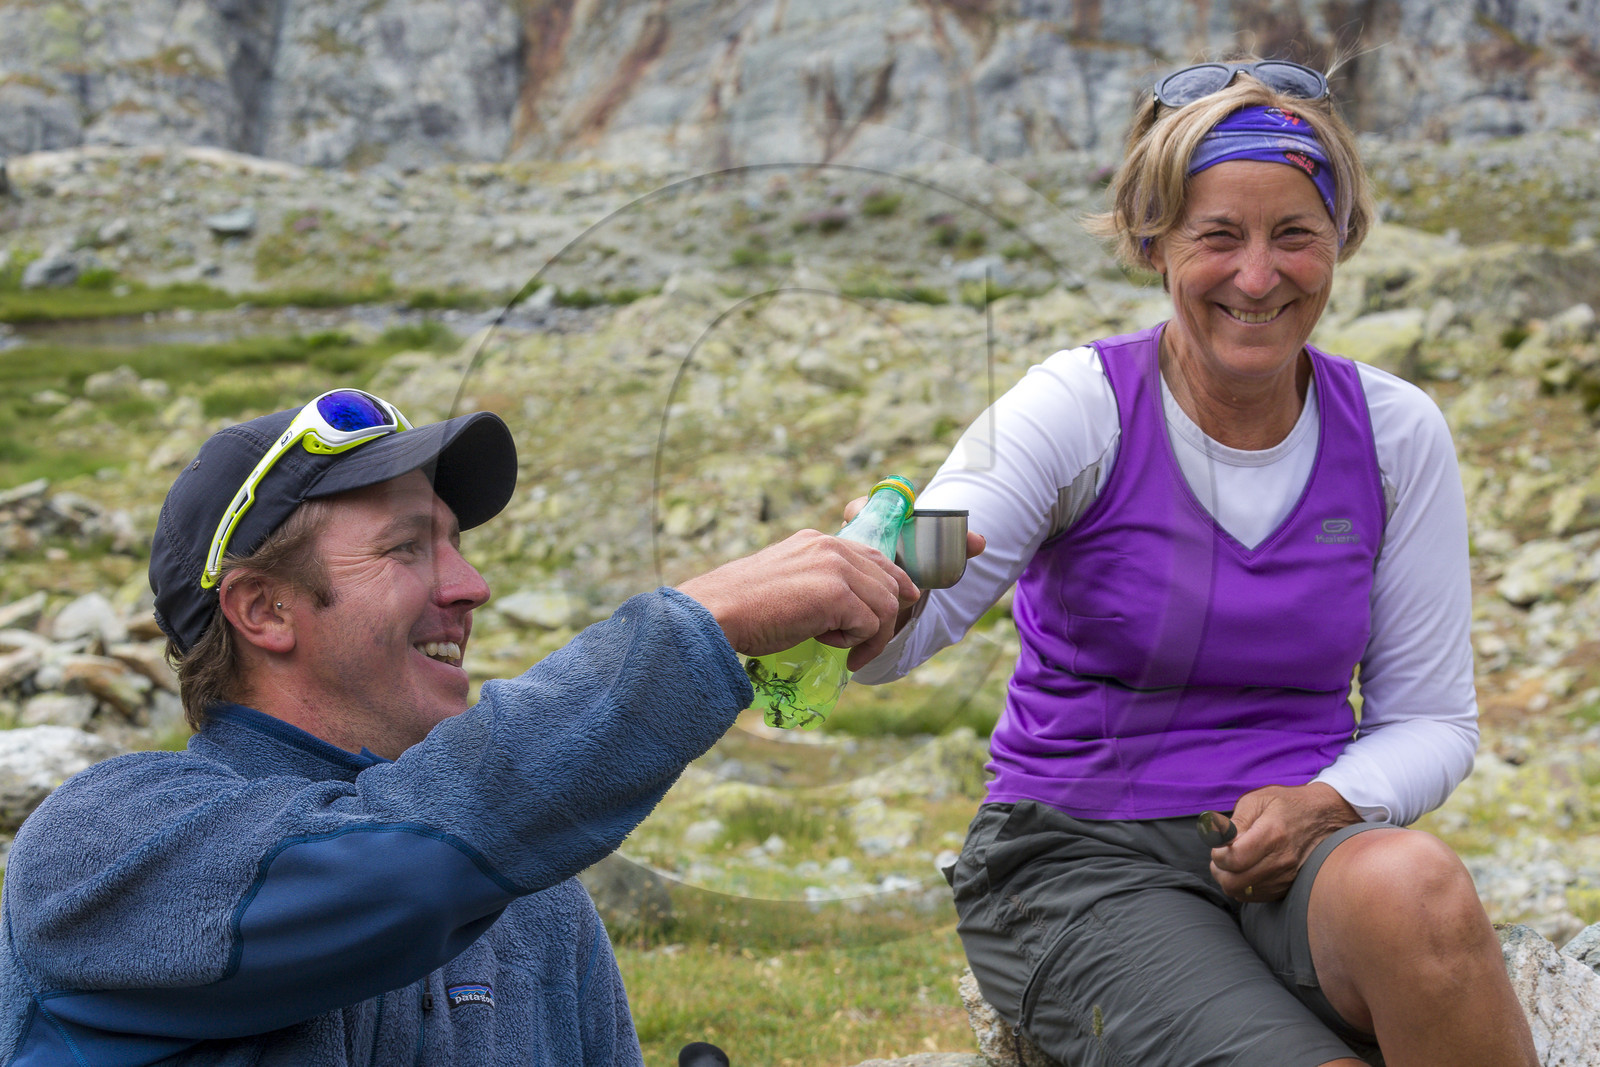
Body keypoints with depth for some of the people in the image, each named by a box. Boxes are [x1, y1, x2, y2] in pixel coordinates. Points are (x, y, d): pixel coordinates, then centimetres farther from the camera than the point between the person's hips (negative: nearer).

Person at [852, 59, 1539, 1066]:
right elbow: (901, 627, -23)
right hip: (1079, 858, -3)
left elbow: (1429, 717, 7)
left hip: (1300, 845, 3)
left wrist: (1327, 804, -14)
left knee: (1414, 884, -32)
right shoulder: (1080, 407, -9)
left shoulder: (1397, 432, 1)